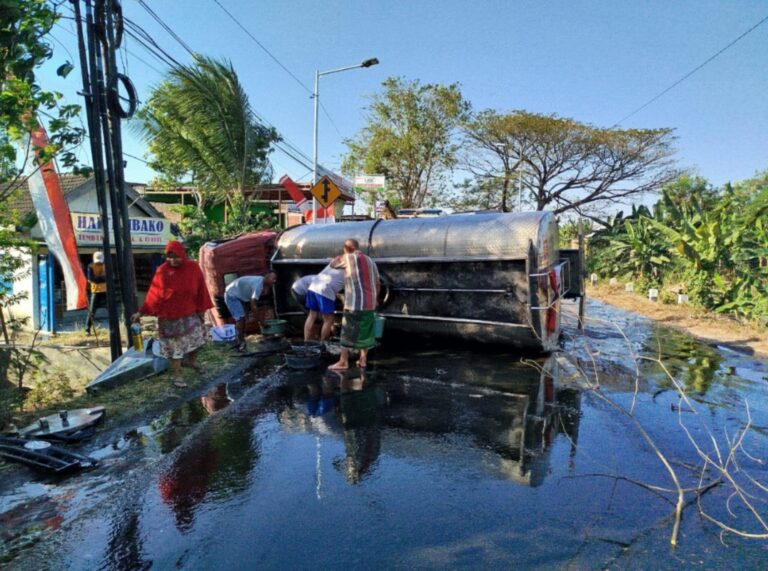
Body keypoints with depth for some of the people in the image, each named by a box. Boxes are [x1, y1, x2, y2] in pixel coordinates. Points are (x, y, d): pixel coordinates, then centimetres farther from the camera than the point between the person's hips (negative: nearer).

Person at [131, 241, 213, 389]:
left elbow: (200, 290, 0)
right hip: (170, 315, -3)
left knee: (197, 337, 13)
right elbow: (154, 294, -10)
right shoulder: (162, 271, -12)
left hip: (190, 313, 3)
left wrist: (201, 309, 1)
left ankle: (189, 361, 40)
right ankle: (177, 375, 17)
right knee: (175, 345, 5)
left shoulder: (193, 267, -7)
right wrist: (141, 312, -13)